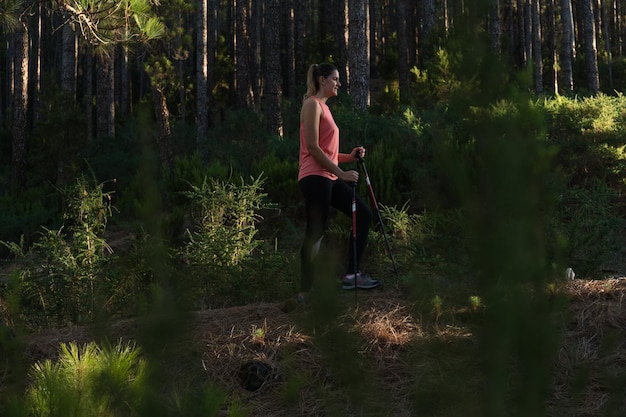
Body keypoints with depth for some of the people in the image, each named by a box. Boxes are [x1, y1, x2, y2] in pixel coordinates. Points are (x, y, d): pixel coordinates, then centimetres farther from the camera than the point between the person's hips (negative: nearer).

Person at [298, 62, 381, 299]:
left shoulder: (323, 107, 21)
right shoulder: (313, 104, -7)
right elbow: (313, 148, -16)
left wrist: (350, 157, 7)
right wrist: (341, 173, -15)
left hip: (328, 178, 10)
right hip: (314, 177, -10)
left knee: (363, 214, 9)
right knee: (315, 233, -8)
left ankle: (352, 274, 9)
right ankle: (306, 291, -3)